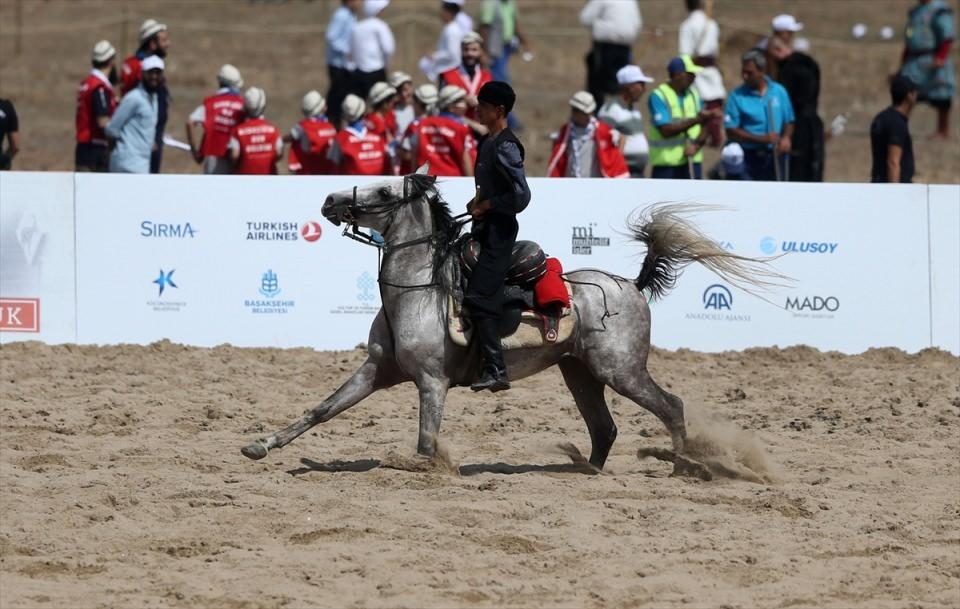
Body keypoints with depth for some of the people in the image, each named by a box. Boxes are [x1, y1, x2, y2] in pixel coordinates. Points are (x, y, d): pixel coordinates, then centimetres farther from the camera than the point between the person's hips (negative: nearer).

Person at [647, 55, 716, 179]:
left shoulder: (694, 94, 9)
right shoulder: (658, 96, -9)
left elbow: (704, 128, 8)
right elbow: (666, 130, -18)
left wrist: (696, 145, -12)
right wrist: (696, 120, -21)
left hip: (692, 160, 5)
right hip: (665, 161, -5)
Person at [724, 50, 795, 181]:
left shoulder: (779, 92, 4)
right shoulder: (737, 96, -6)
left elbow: (788, 122, 11)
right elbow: (731, 131, -9)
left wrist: (786, 138, -11)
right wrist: (761, 139, -17)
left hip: (775, 156, 3)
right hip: (750, 158, -3)